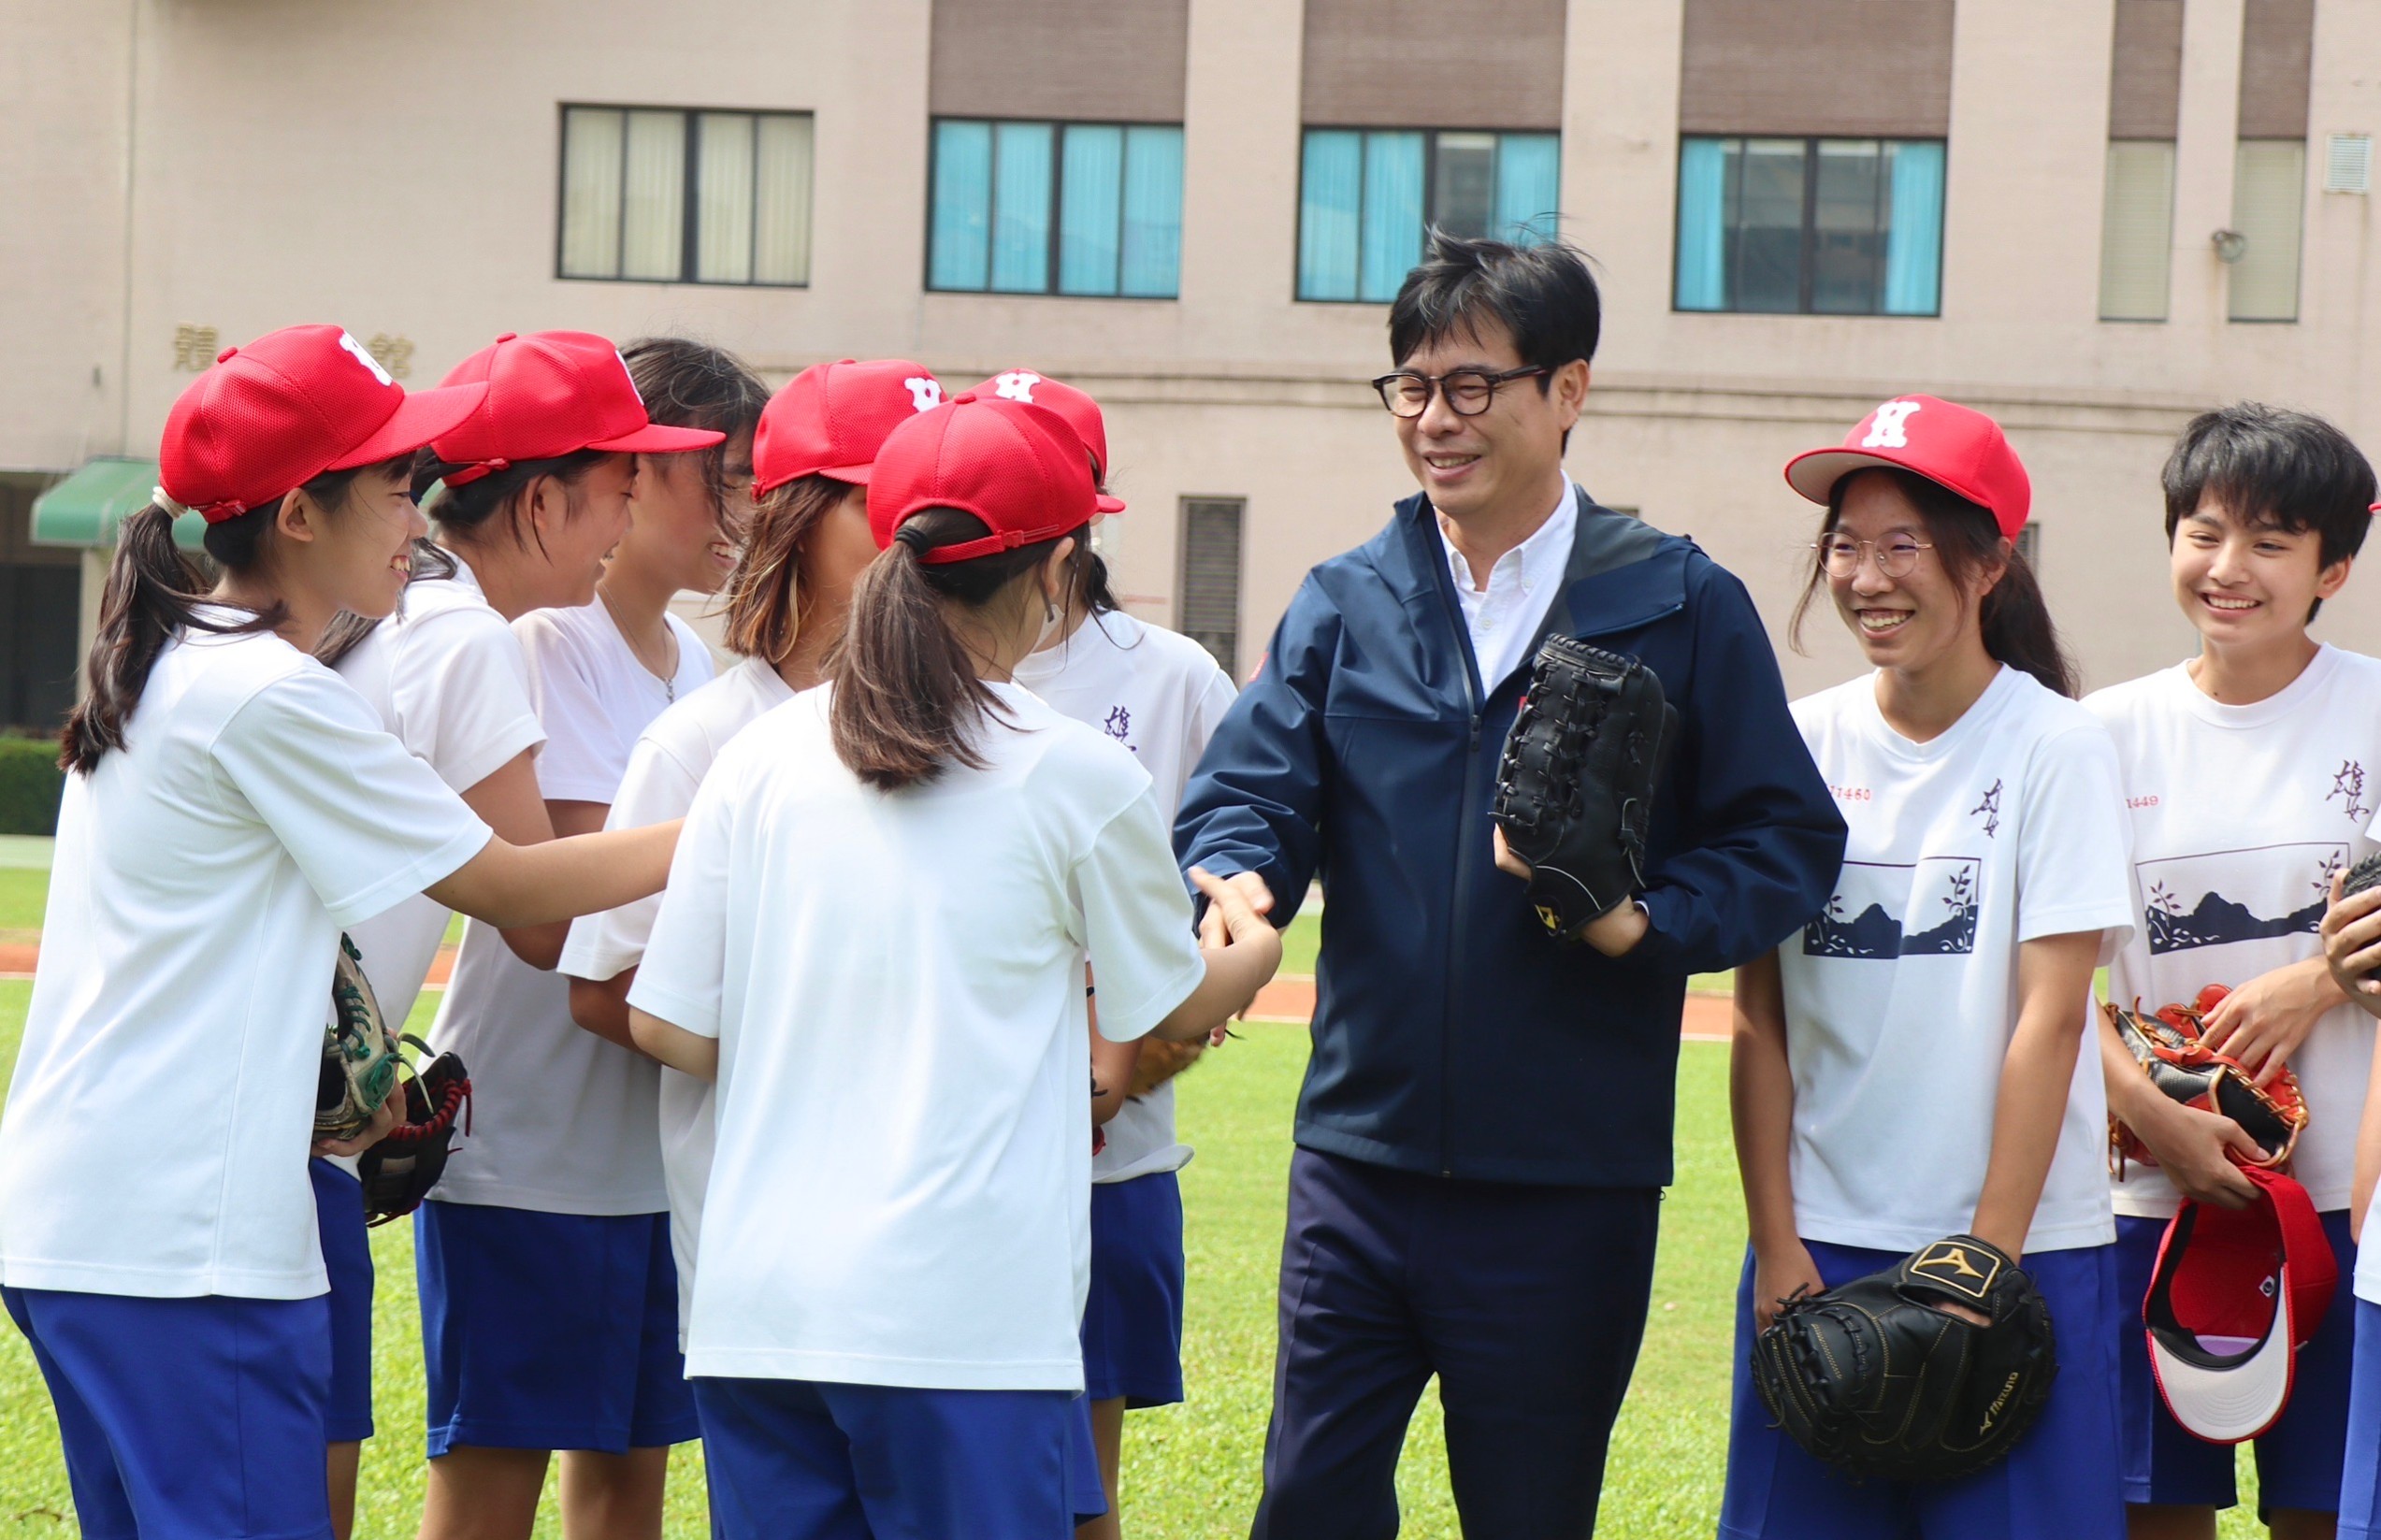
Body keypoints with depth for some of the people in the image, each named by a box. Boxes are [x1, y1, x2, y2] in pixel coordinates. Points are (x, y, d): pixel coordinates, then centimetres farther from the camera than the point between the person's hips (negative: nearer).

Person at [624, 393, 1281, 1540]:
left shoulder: (760, 758, 5)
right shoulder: (1078, 778, -3)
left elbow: (666, 1025, 7)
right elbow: (1176, 1011, 13)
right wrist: (1257, 950, 35)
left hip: (756, 1308, 4)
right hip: (965, 1313, -4)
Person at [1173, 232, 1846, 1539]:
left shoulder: (1683, 609, 0)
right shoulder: (1343, 605, 8)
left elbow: (1788, 839, -1)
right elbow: (1247, 787, -1)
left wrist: (1651, 923, -18)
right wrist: (1235, 880, -24)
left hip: (1568, 1187, -2)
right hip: (1358, 1168, 2)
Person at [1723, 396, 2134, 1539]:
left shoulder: (2054, 746, -4)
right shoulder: (1806, 744, 5)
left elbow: (2051, 1015, -8)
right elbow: (1758, 1017, 4)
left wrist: (1988, 1255, -12)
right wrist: (1775, 1243, -3)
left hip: (2019, 1244, -3)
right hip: (1819, 1243, 3)